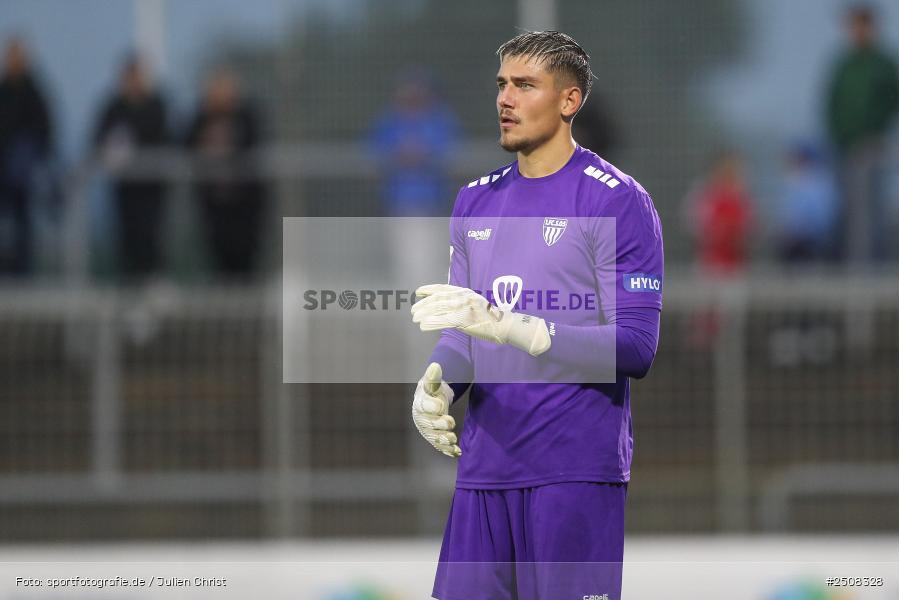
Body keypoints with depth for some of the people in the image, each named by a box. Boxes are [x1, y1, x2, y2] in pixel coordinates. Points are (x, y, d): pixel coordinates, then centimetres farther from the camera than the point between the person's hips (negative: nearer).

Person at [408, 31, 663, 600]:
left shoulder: (618, 200, -6)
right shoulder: (476, 200, 17)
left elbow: (636, 349, -13)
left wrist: (505, 324, -22)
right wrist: (434, 383, -2)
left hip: (577, 464, -6)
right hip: (485, 465, 6)